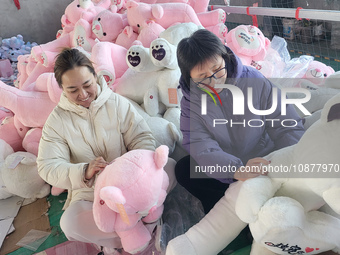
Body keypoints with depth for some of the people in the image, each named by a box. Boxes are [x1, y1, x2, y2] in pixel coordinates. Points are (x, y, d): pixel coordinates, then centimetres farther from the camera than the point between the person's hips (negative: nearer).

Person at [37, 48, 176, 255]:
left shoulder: (118, 103, -2)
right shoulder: (57, 120, -2)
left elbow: (143, 139, -5)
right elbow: (48, 166, -10)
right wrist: (84, 172, -31)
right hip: (89, 195, 0)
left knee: (169, 165, -24)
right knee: (70, 224, -31)